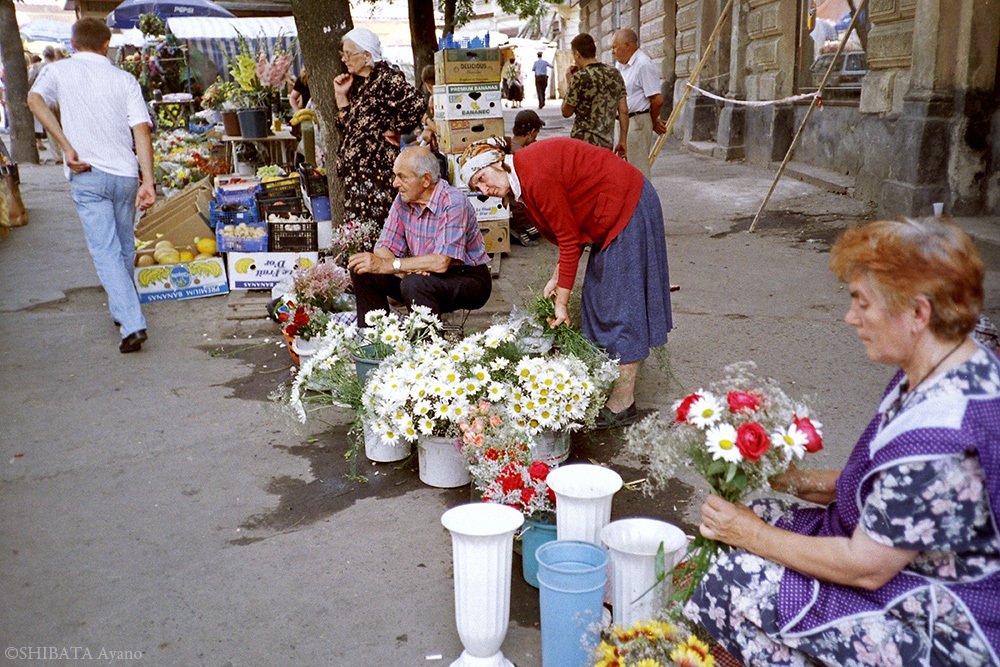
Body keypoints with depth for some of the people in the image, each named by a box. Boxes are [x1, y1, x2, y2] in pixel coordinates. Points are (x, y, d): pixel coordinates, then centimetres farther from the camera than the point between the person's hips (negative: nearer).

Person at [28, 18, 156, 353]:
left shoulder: (58, 70, 4)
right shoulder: (125, 80, 6)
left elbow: (35, 99, -16)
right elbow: (141, 130, -3)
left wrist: (67, 147, -15)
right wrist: (148, 181, -6)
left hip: (88, 175, -2)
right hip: (125, 175, 2)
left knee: (106, 251, -4)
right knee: (124, 248, 17)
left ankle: (132, 325, -16)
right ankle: (120, 311, 32)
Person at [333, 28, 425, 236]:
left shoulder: (386, 78, -10)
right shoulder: (356, 84, 17)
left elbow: (417, 104, -24)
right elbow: (347, 127, 18)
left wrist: (394, 130, -13)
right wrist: (341, 96, 8)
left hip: (378, 170, -9)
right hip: (355, 170, 9)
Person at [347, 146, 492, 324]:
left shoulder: (453, 203, -23)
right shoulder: (403, 199, -2)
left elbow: (441, 262, -31)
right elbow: (383, 248, -4)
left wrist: (387, 265, -29)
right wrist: (405, 270, -25)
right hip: (423, 274, 7)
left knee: (415, 284, -35)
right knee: (363, 270, -7)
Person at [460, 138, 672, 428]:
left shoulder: (536, 177, -23)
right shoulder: (525, 175, 7)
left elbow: (570, 241, -20)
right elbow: (571, 229, 11)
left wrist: (561, 302, -14)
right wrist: (557, 278, 7)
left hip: (627, 206, -10)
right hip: (617, 209, 10)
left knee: (620, 304, -6)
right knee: (599, 300, 13)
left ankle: (623, 404, 1)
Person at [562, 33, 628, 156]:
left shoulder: (580, 77, -12)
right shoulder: (615, 74, 6)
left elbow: (566, 112, -3)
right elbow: (624, 111, 7)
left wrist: (569, 82, 5)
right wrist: (623, 141, 12)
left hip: (584, 142, -6)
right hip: (607, 143, 6)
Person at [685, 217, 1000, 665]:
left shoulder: (939, 432, -34)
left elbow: (865, 567, -26)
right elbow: (892, 484, 9)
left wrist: (752, 535, -16)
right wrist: (804, 482, 0)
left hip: (942, 628, -9)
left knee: (737, 582, -15)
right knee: (759, 515, 7)